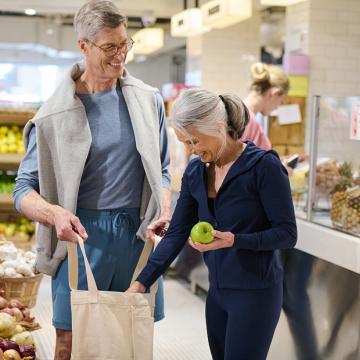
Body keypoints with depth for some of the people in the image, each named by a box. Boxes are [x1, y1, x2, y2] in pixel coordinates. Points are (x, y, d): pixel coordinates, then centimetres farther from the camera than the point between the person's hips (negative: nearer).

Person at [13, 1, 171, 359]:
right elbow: (24, 190, -2)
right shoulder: (56, 112, -2)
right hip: (82, 236, -2)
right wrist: (54, 213, -22)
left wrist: (164, 209, -3)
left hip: (137, 235, 3)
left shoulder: (148, 101, 7)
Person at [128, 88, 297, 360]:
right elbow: (176, 234, 5)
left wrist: (234, 240, -27)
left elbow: (287, 234, -13)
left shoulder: (263, 166, -15)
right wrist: (141, 283, -2)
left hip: (255, 293, -6)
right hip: (218, 291, 6)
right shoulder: (195, 172, 3)